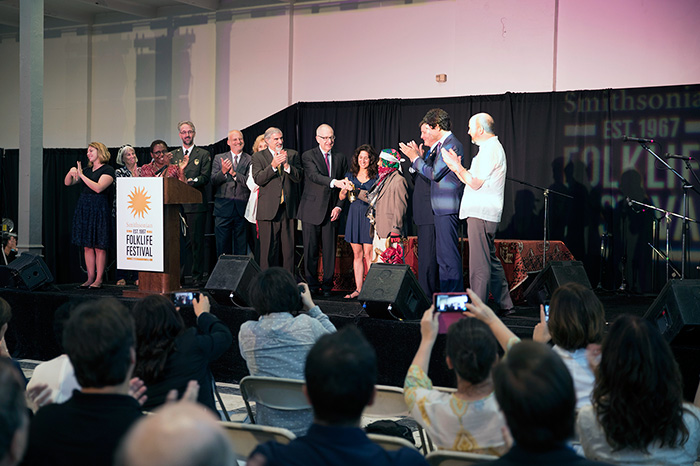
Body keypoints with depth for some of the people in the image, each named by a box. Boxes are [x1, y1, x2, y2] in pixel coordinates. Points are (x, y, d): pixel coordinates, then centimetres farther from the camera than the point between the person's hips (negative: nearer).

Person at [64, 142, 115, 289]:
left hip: (99, 209, -7)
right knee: (87, 246, 5)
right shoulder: (87, 170, 18)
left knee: (99, 247, -5)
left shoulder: (108, 170, -2)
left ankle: (99, 279, -2)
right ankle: (90, 278, 9)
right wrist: (71, 172, -3)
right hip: (84, 208, 7)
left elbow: (98, 188, -16)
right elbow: (67, 183, 18)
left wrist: (81, 175, -14)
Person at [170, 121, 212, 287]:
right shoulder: (173, 155, 18)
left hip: (196, 204, -3)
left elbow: (205, 177, -4)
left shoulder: (203, 154, 7)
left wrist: (190, 181, -20)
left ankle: (198, 277, 2)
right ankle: (177, 275, 8)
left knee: (196, 241, -3)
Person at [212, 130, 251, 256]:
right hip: (223, 208, 1)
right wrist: (223, 171, -14)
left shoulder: (250, 160, 5)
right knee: (222, 246, 2)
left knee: (241, 248, 3)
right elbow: (213, 182, 4)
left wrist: (233, 173, -15)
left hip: (242, 208, -1)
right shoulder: (219, 158, 11)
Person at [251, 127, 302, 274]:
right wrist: (273, 165, -19)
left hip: (288, 207, 2)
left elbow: (298, 177, 2)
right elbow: (258, 179, -7)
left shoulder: (293, 154, 11)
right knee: (269, 248, -1)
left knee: (288, 248, 4)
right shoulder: (258, 156, 6)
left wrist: (287, 165, -15)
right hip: (268, 209, -2)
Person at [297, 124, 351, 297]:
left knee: (330, 250, 2)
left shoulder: (340, 158, 11)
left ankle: (327, 285, 10)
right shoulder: (308, 156, -2)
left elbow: (344, 186, 12)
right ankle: (312, 284, 10)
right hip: (312, 210, -3)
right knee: (311, 250, 1)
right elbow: (314, 176, -20)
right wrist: (334, 182, -36)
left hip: (332, 211, 3)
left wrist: (339, 206, -1)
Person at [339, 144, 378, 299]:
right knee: (357, 254, 6)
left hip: (369, 216, -4)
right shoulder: (351, 175, 12)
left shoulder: (376, 177, 1)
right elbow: (341, 196, 9)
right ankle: (358, 289, 9)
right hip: (354, 215, 4)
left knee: (368, 254, -7)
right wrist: (345, 190, -12)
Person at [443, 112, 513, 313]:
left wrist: (458, 166, -9)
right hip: (482, 212, 11)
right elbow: (474, 180, 21)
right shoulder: (491, 148, 20)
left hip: (481, 214, -11)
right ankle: (505, 304, 21)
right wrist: (456, 168, 12)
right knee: (490, 261, 15)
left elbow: (475, 183, -17)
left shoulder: (490, 150, -13)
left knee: (480, 263, -9)